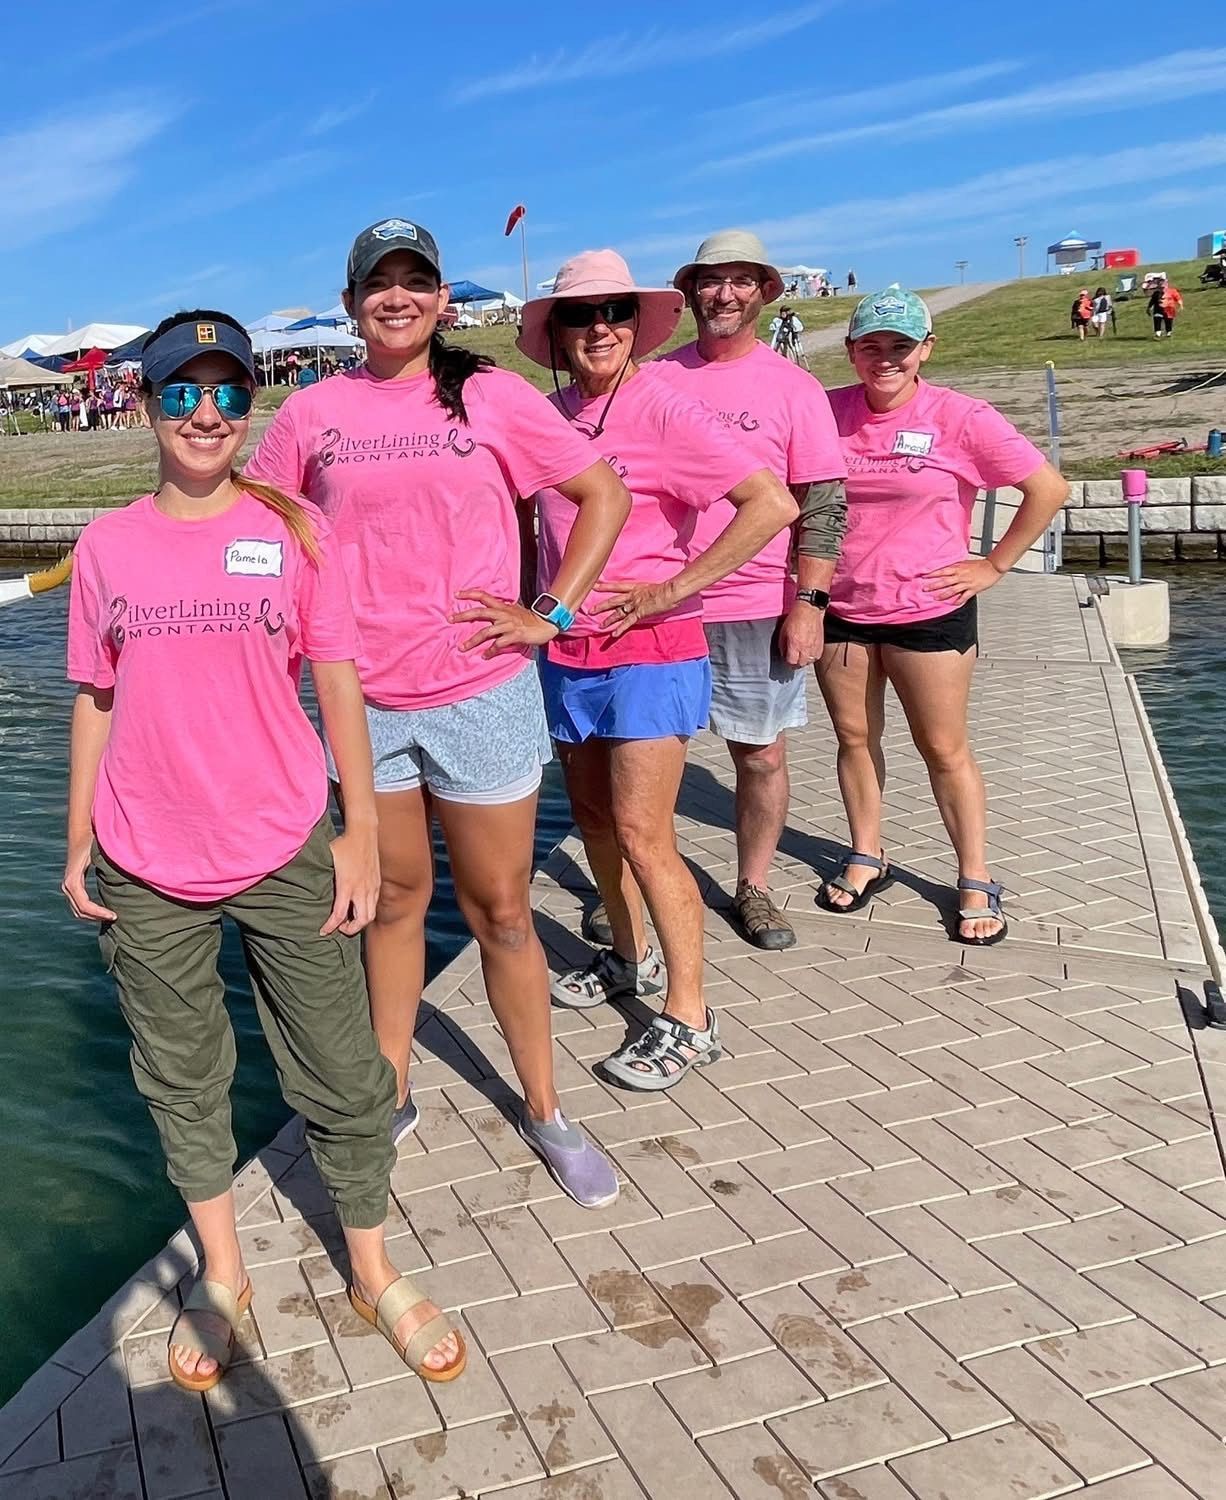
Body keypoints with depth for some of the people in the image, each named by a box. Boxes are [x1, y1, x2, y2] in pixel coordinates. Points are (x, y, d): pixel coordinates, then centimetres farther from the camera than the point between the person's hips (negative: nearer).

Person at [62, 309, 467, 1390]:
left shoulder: (295, 528, -2)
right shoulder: (108, 545, 3)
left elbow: (338, 684, -1)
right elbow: (96, 700, 8)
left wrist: (361, 832, -3)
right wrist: (79, 844, 6)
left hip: (286, 854, -1)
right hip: (148, 871, 2)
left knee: (341, 1076, 7)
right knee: (182, 1080, 14)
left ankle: (373, 1271, 29)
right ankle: (221, 1276, 34)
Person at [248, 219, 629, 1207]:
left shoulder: (491, 396, -1)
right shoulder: (312, 414, 5)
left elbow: (606, 493, 1)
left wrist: (551, 615, -5)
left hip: (480, 693, -2)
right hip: (361, 700, 2)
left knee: (500, 911, 7)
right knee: (395, 900, 15)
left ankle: (544, 1110, 23)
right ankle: (391, 1094, 31)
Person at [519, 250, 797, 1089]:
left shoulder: (663, 406, -12)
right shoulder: (551, 415, 5)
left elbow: (773, 504, -20)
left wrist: (671, 589, -18)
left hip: (649, 649, -6)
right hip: (567, 650, 7)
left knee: (643, 835, -7)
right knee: (593, 819, 16)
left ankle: (688, 1021, 4)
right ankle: (631, 960, 36)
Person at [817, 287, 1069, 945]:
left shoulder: (959, 418, -10)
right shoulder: (827, 412, -1)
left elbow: (1048, 489, -6)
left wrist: (994, 566, -6)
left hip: (928, 612, -3)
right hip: (840, 611, 4)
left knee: (944, 748, 5)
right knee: (854, 737, 14)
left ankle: (975, 881, 18)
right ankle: (866, 858, 31)